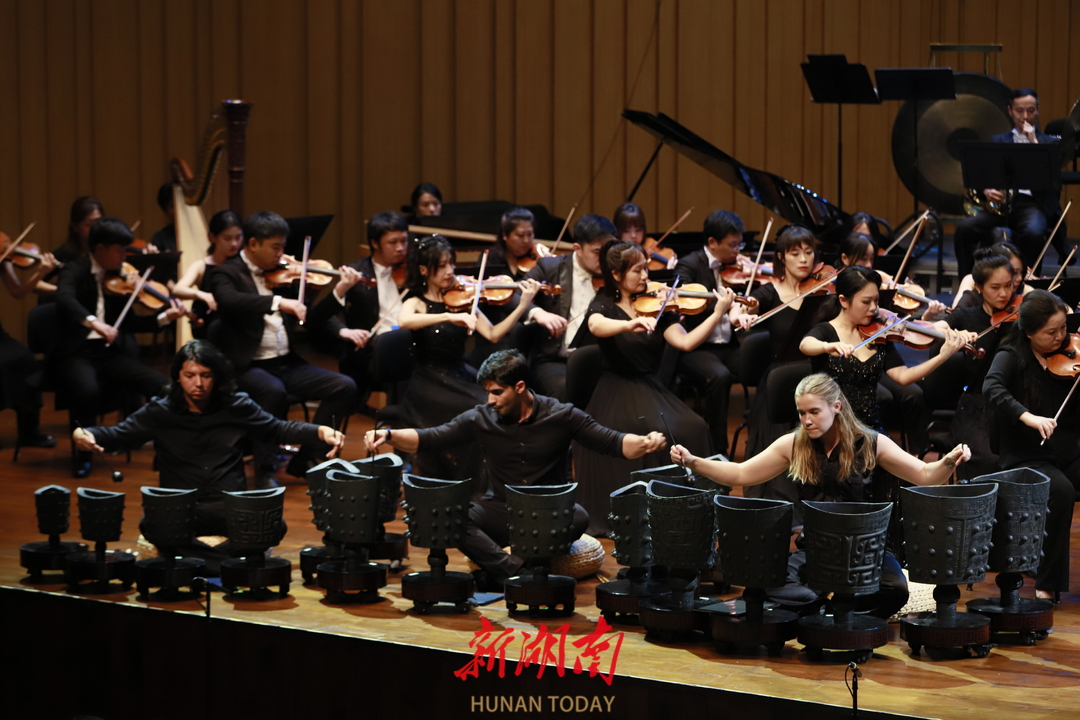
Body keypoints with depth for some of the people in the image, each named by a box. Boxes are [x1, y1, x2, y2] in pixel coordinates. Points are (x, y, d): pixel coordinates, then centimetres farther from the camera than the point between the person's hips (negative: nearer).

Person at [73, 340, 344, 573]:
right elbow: (117, 435, 3)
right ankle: (228, 559, -22)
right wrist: (84, 435, -20)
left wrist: (320, 432, 1)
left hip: (230, 508, 1)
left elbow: (277, 429, 17)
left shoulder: (237, 407, 7)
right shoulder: (159, 412, 4)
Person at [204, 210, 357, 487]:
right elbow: (228, 300, -27)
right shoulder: (225, 273, -3)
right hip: (249, 367, -6)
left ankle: (305, 460, -4)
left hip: (287, 363, 6)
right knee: (274, 391, -38)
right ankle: (265, 471, -21)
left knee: (344, 387, -12)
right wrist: (277, 302, -38)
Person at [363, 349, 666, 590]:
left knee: (578, 518, -36)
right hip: (501, 513, 2)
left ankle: (499, 573, -28)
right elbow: (428, 439, -6)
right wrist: (389, 435, -24)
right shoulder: (481, 419, -2)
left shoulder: (560, 416, -7)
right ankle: (518, 572, -36)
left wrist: (644, 444, -29)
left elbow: (612, 443, -9)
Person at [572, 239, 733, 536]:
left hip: (652, 389, 4)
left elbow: (685, 342, -3)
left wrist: (718, 314, -14)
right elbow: (596, 326, -25)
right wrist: (629, 324, -44)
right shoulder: (603, 306, 1)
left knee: (692, 428, -26)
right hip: (617, 392, -4)